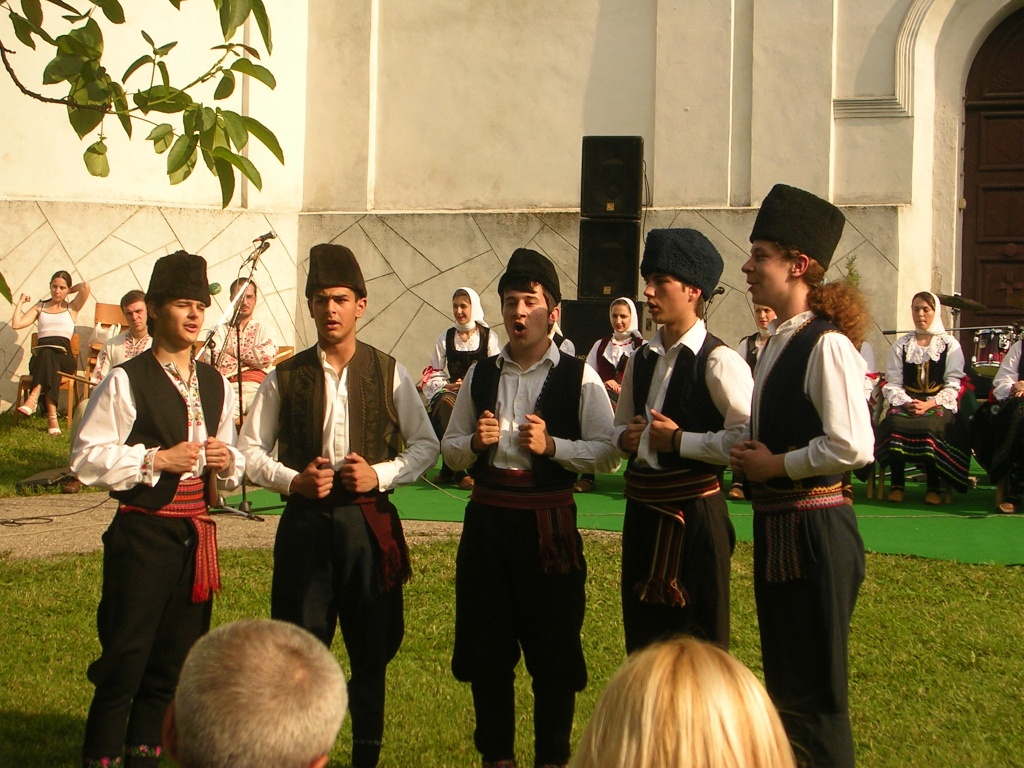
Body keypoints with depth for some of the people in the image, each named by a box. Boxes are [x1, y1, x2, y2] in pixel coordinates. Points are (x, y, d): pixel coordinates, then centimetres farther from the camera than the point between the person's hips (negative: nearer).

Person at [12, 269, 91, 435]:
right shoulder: (40, 307, 26)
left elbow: (85, 287, 0)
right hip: (40, 356, 1)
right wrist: (21, 302, 18)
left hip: (63, 357, -1)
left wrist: (68, 292, 17)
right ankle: (52, 415, -54)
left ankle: (33, 398, -59)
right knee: (46, 354, -37)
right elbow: (16, 324, 12)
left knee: (48, 355, -38)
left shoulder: (72, 308, 20)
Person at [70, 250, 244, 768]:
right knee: (125, 657, -5)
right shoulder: (126, 382, -7)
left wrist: (227, 462, 0)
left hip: (196, 533, 6)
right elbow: (86, 458, -10)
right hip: (142, 533, -6)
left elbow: (232, 464, 23)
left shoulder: (215, 385, 13)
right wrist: (156, 459, -16)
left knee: (175, 659, 11)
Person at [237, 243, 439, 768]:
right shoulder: (285, 378, 3)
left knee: (372, 647, 8)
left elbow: (425, 444, 8)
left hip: (369, 522, 0)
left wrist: (381, 474, -9)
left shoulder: (389, 374, 3)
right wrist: (294, 480, -10)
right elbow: (251, 450, 7)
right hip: (305, 522, 0)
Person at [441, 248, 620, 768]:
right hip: (487, 519, 4)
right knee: (486, 645, 10)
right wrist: (475, 442, -6)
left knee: (554, 647, 4)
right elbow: (450, 450, 15)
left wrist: (552, 445, -20)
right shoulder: (480, 375, 11)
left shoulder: (579, 378, -1)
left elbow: (607, 453, -7)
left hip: (549, 523, -4)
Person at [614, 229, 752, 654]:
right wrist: (625, 437, 3)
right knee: (643, 638, 16)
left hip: (694, 511, -7)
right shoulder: (642, 360, 11)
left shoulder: (718, 361, -12)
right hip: (643, 508, 7)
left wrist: (679, 440, -17)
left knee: (699, 640, 3)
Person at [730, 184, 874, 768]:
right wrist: (752, 454, 5)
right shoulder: (779, 343, 12)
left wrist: (776, 465, -15)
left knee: (815, 697, -1)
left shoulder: (826, 346, -18)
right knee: (783, 687, 19)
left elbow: (852, 447, -26)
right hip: (775, 523, 10)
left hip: (814, 528, -10)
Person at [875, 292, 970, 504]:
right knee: (895, 423, -33)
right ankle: (896, 484, -22)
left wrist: (929, 404, -16)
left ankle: (933, 486, -24)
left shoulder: (950, 345, 9)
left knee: (930, 426, -36)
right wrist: (905, 403, -14)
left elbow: (953, 385, 0)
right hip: (906, 403, 2)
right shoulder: (901, 345, 16)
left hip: (938, 405, -2)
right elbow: (892, 384, 7)